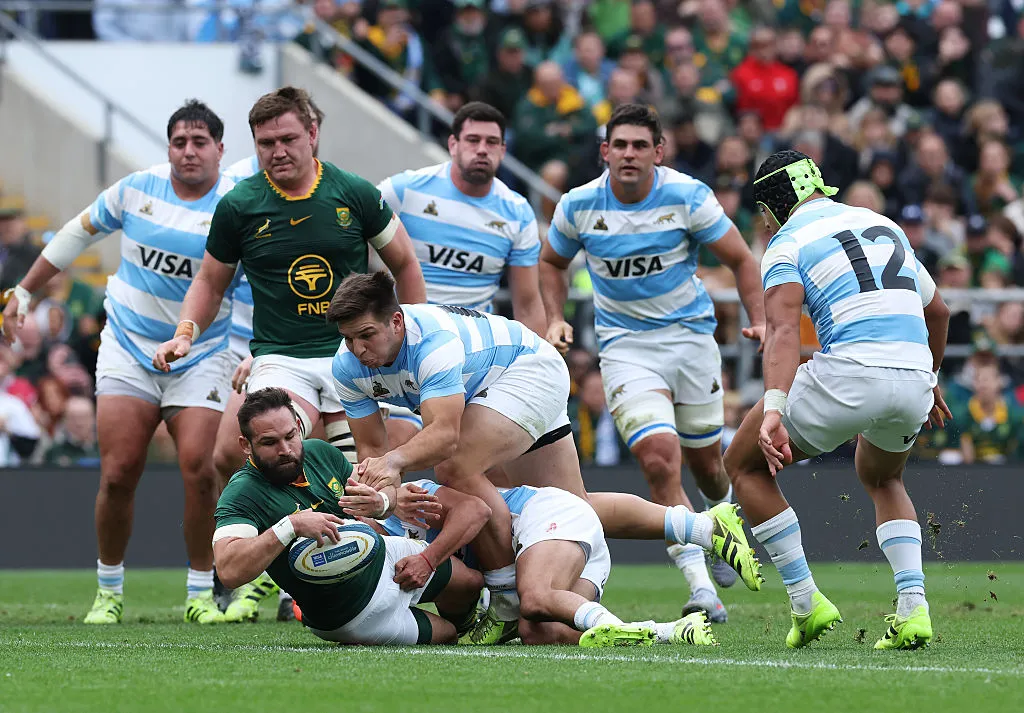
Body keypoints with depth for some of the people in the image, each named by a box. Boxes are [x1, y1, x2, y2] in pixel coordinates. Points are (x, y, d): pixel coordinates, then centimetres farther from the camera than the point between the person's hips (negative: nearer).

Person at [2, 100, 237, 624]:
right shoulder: (136, 189, 1)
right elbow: (78, 233, 16)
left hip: (200, 358, -1)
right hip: (128, 349, 2)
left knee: (199, 468, -15)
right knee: (118, 474, -7)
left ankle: (201, 594, 0)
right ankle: (109, 591, 11)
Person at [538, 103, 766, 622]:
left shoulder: (687, 196, -11)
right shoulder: (578, 206, -6)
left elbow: (740, 259, -1)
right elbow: (551, 262, 14)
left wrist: (759, 321, -14)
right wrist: (556, 320, 0)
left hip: (691, 334, 1)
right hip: (625, 344, -1)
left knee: (705, 462, 11)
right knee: (659, 459, -20)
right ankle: (701, 587, -19)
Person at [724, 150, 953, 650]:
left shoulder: (787, 243, 4)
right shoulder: (884, 225, 24)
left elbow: (784, 332, -14)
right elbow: (937, 312, 33)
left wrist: (773, 408, -26)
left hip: (850, 374, -6)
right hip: (914, 375, 6)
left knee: (744, 464, 15)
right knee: (882, 479, 34)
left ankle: (806, 602, 7)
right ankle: (912, 606, 12)